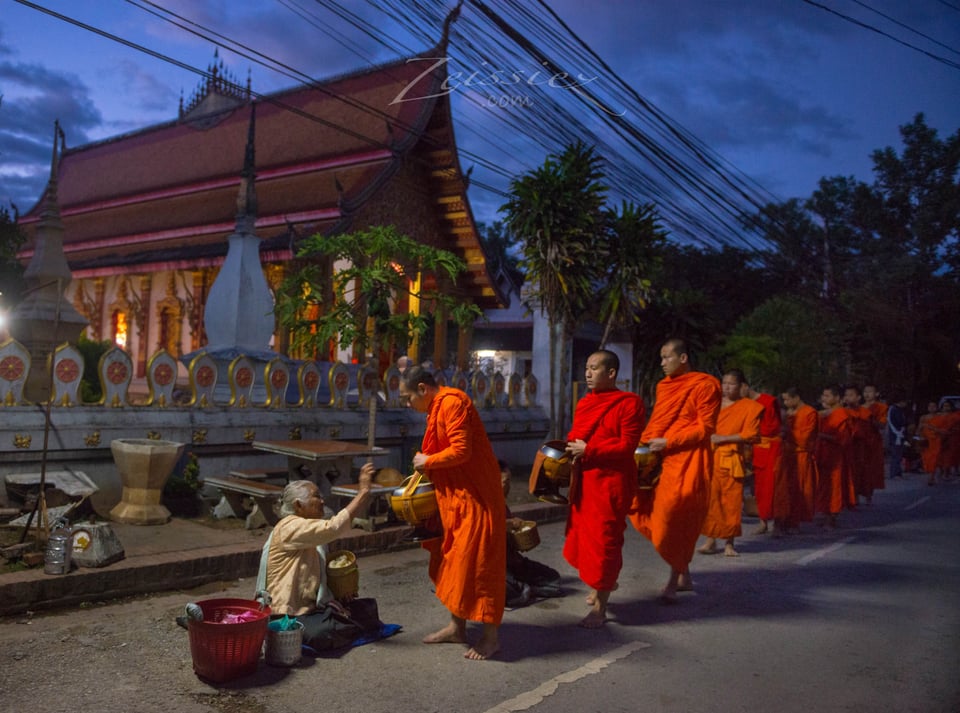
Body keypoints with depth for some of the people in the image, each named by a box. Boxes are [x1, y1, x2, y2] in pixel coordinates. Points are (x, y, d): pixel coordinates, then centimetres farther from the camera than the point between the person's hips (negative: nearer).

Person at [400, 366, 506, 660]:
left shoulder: (452, 402, -17)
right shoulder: (437, 408, 14)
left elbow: (461, 450, -24)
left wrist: (427, 461, -12)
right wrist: (425, 471, 7)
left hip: (475, 497, -10)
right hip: (454, 497, 10)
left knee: (477, 562, -3)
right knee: (452, 561, 15)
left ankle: (491, 636, 7)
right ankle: (457, 627, 27)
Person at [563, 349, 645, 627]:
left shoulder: (629, 403, -10)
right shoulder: (584, 403, 12)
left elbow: (627, 445, -16)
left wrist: (588, 450, -17)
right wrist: (570, 448, -1)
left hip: (611, 481, -7)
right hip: (584, 480, 7)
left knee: (604, 540, -2)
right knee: (584, 534, 14)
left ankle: (600, 608, 8)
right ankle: (600, 588, 34)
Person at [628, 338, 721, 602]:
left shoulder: (704, 385, -5)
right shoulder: (664, 386, 17)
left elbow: (705, 428, -10)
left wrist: (668, 442, -15)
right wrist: (645, 443, 2)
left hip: (686, 462, -7)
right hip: (659, 461, 7)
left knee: (678, 522, -3)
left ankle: (675, 580, 15)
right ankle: (683, 574, 18)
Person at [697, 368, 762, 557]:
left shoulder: (749, 407, 3)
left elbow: (751, 435, -5)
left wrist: (723, 438, -11)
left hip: (731, 459, -2)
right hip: (710, 458, 2)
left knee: (732, 501, 0)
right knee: (710, 499, -2)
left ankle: (729, 543, 10)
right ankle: (711, 541, 5)